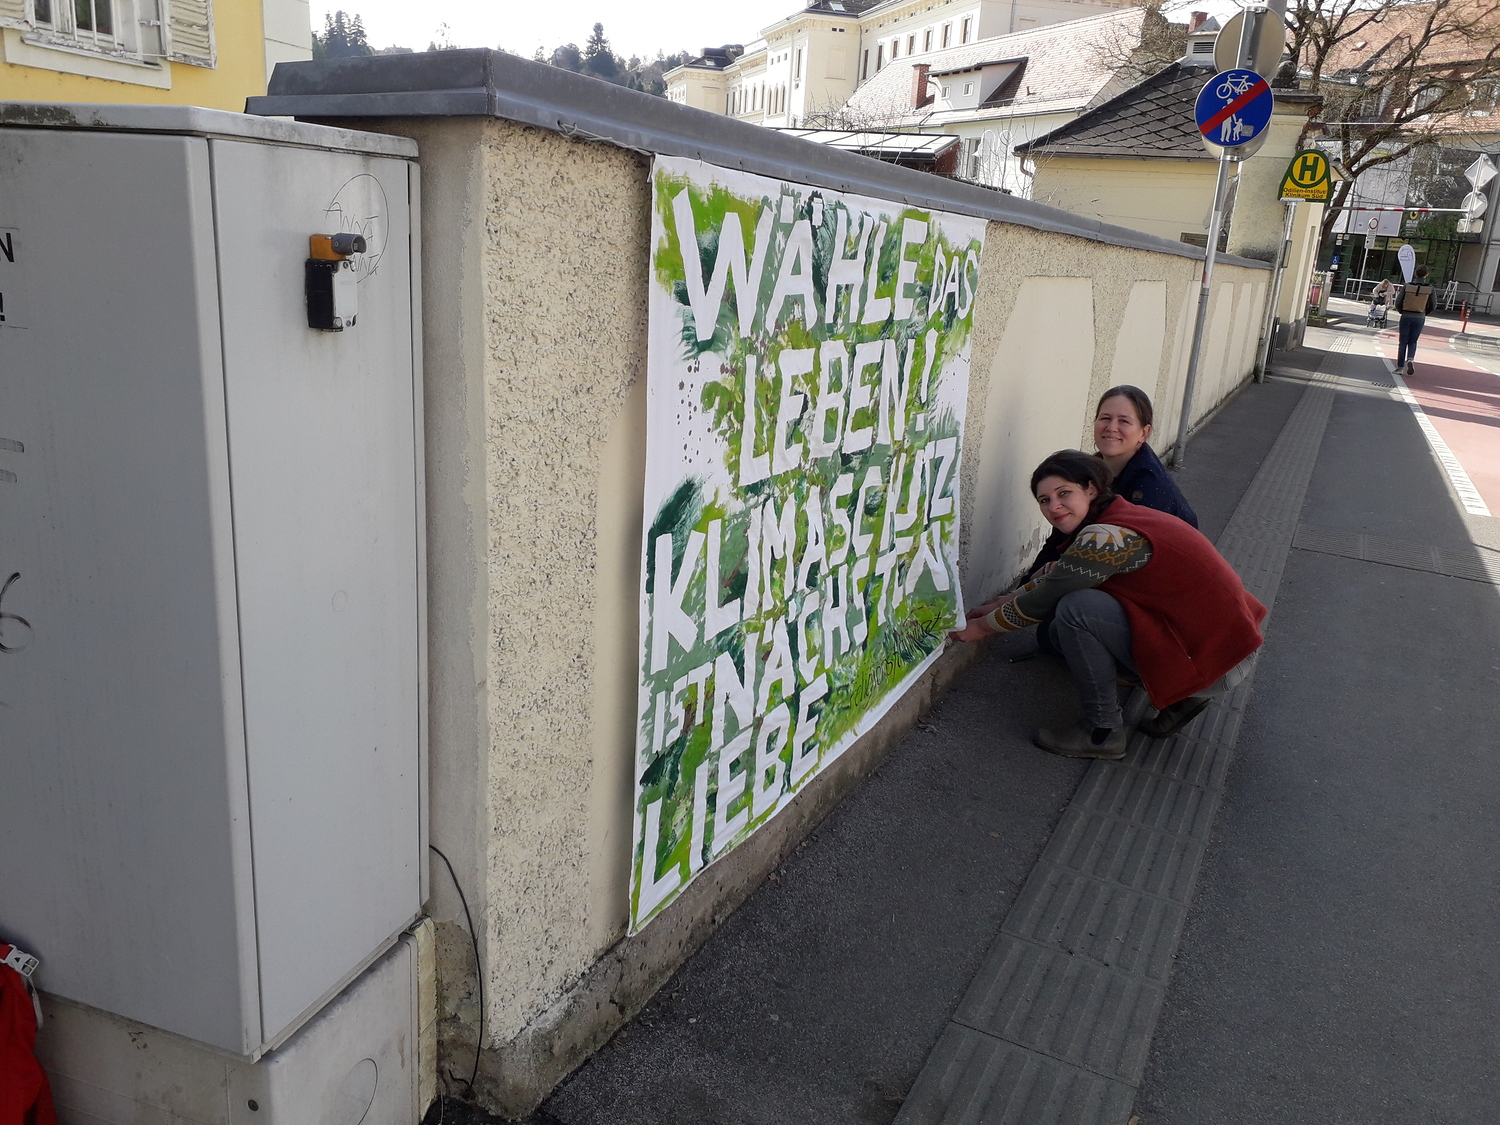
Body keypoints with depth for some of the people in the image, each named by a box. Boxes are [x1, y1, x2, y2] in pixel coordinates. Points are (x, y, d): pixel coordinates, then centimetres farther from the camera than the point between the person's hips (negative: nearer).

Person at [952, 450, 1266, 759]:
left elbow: (1043, 601, -14)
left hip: (1211, 661, -10)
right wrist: (1003, 603, 17)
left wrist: (982, 626, -1)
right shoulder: (1118, 518, 7)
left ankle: (1104, 733, -4)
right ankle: (1182, 696, 15)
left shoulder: (1105, 538, -22)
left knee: (1075, 609, -19)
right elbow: (1057, 572, 19)